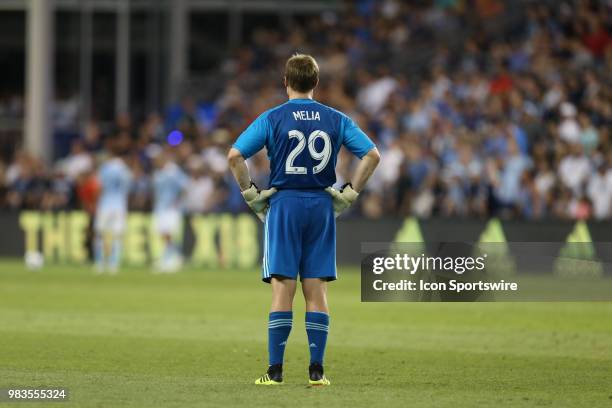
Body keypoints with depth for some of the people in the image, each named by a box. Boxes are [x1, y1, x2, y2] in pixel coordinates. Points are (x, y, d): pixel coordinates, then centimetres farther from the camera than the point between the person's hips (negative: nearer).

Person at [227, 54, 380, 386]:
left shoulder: (272, 118, -2)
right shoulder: (336, 120, 5)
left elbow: (235, 155, -10)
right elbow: (372, 154, 1)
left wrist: (251, 195, -1)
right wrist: (348, 195, 5)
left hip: (284, 205, -2)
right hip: (322, 208, 2)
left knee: (282, 290, -2)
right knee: (316, 291, 4)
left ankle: (275, 370, -5)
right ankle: (316, 371, 1)